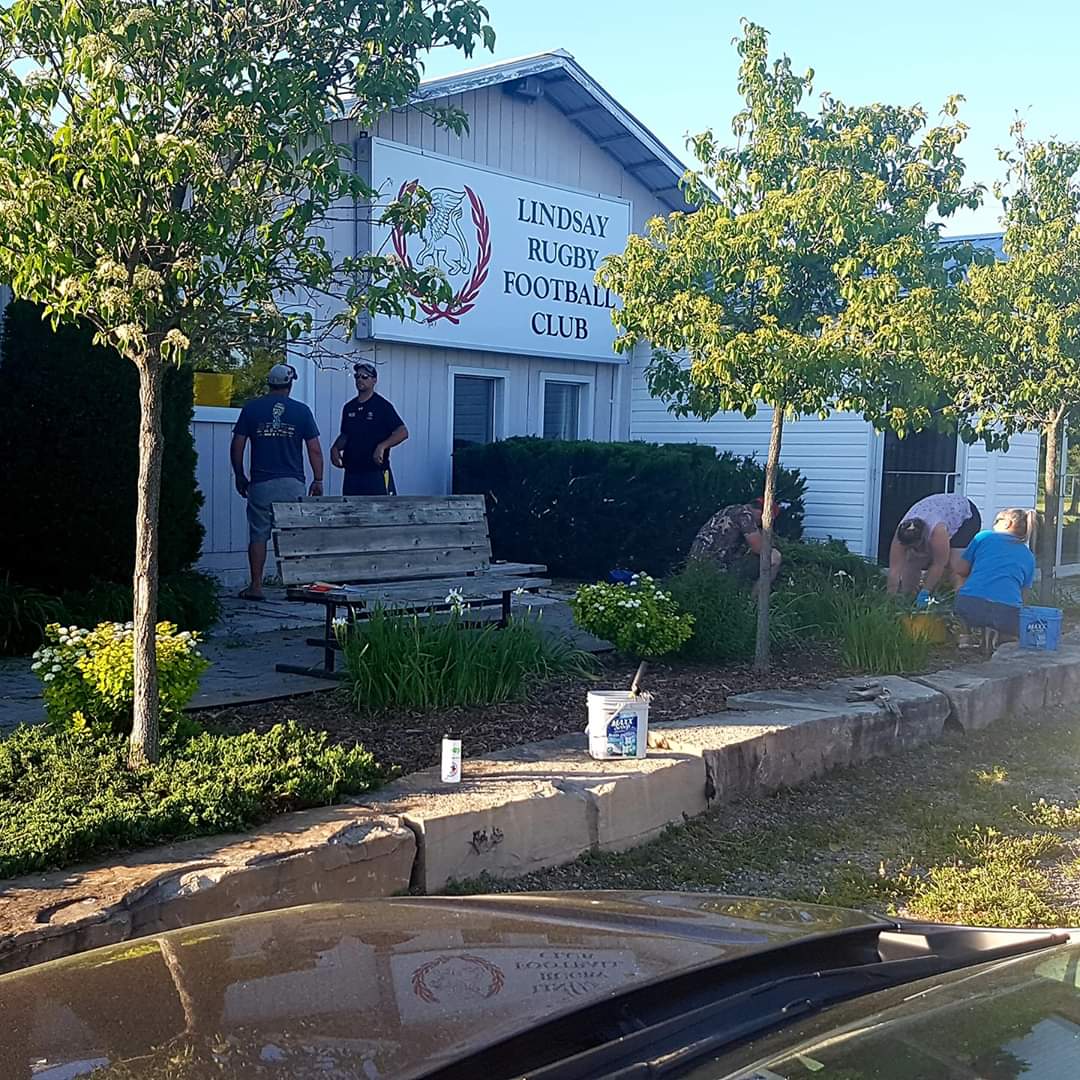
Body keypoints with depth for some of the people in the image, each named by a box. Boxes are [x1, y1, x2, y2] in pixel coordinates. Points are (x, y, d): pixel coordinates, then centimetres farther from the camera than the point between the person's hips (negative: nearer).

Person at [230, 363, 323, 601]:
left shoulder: (251, 408, 3)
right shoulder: (301, 410, 0)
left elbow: (237, 446, 3)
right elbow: (315, 449, -1)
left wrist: (240, 477, 14)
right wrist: (318, 480, 8)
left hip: (260, 483, 0)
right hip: (293, 483, 0)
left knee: (258, 535, 7)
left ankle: (256, 586, 6)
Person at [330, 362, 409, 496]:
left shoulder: (382, 406, -5)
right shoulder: (349, 407, 14)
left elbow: (403, 432, -10)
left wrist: (382, 446, -23)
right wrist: (335, 448, 3)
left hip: (376, 471, -6)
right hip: (352, 472, 6)